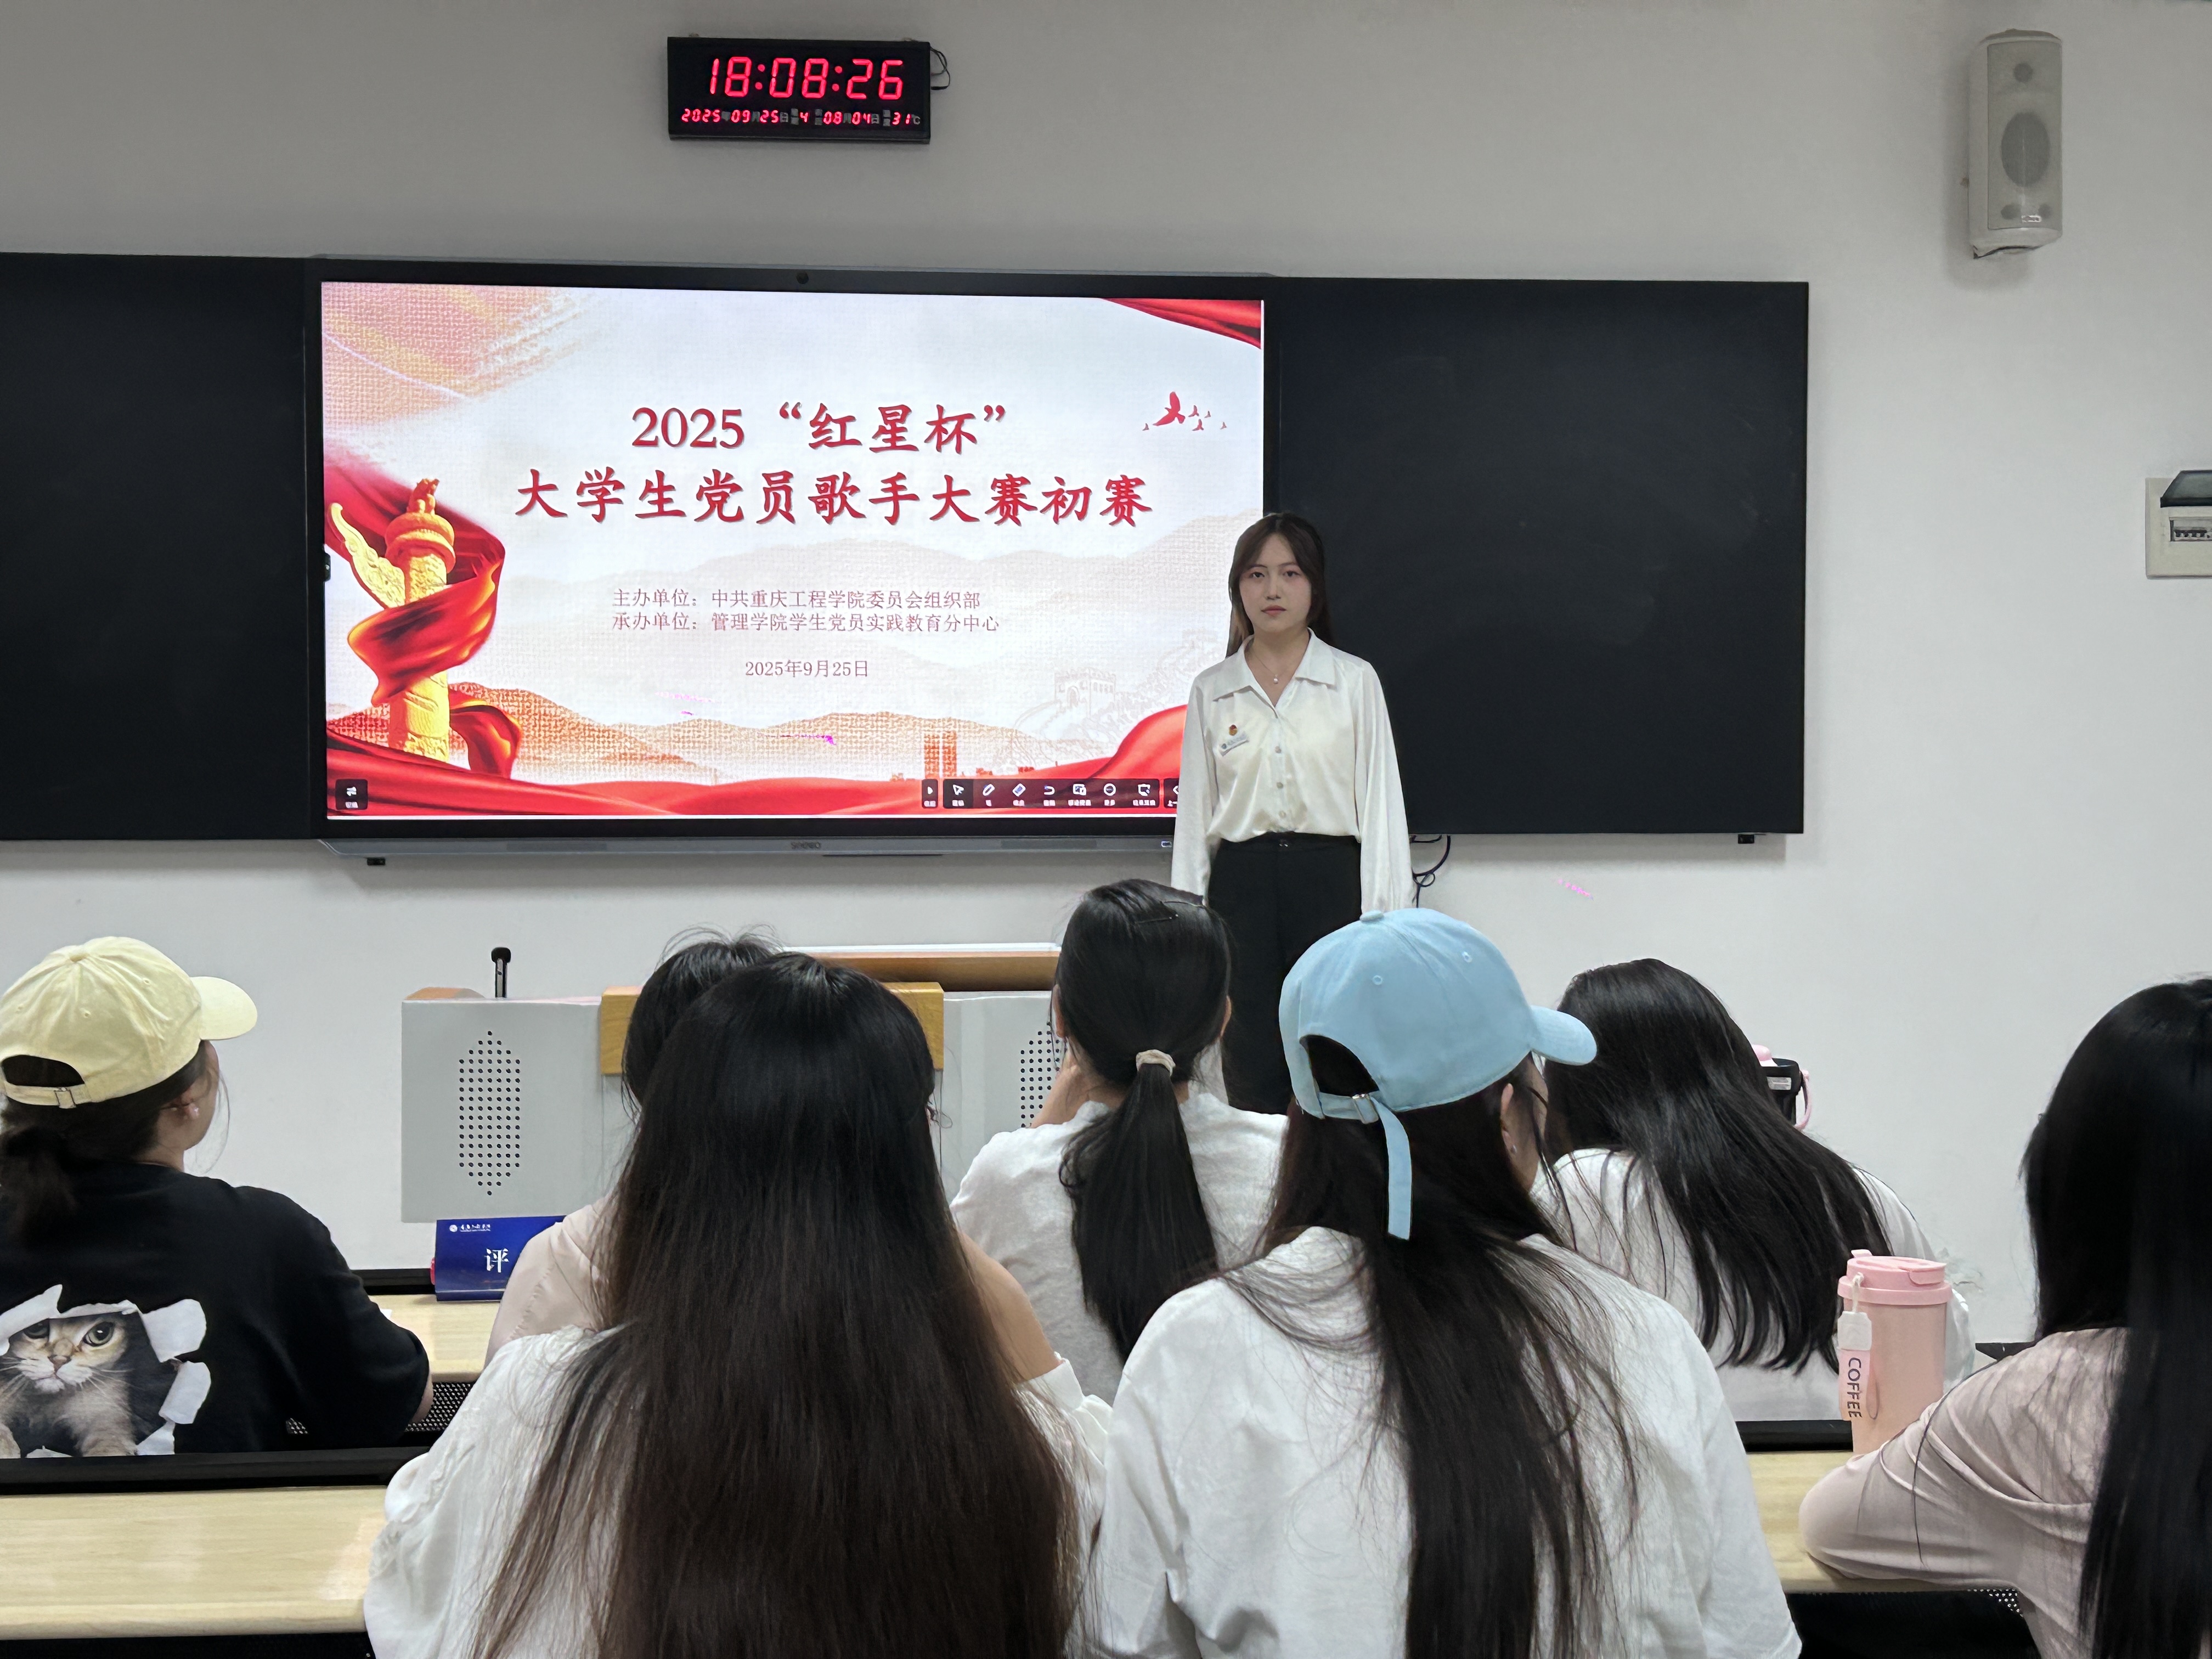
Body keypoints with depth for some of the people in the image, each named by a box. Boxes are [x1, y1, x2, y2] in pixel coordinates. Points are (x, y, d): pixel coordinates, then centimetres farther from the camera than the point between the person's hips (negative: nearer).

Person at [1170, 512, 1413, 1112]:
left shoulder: (1356, 681, 4)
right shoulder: (1210, 691, 9)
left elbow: (1381, 800, 2)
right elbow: (1194, 813, 10)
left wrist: (1383, 922, -5)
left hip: (1329, 879, -2)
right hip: (1242, 884, 2)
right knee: (1251, 1078, 2)